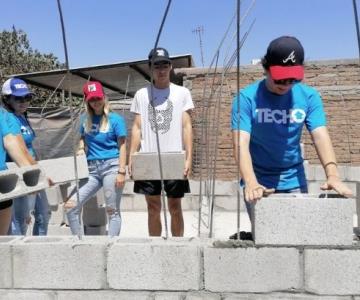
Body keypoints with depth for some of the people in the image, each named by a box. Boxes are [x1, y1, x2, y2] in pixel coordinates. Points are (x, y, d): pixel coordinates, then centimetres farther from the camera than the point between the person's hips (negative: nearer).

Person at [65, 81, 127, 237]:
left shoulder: (116, 119, -1)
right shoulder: (85, 119, 12)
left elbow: (122, 146, -4)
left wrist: (122, 171, -12)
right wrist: (81, 149, 4)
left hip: (111, 166, -5)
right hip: (91, 168, 5)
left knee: (112, 211, 0)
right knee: (70, 206, -2)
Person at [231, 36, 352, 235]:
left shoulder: (309, 97, -4)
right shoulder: (247, 98, -13)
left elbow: (321, 136, -13)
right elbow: (241, 143, -22)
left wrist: (332, 174, -31)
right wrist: (251, 183, -37)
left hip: (294, 182, 3)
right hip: (259, 182, -2)